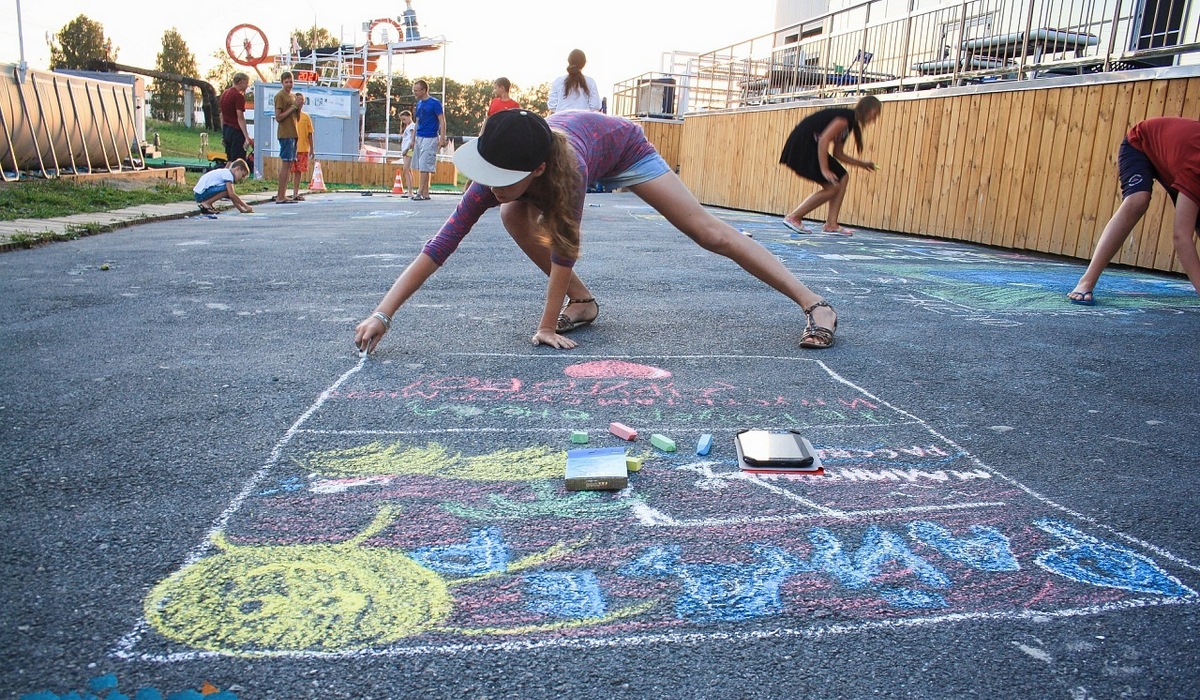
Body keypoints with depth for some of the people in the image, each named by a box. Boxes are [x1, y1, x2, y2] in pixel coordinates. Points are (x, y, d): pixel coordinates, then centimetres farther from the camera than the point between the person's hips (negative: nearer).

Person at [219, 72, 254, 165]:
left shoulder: (225, 93, 15)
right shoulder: (238, 96, -13)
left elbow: (222, 116, 19)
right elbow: (240, 118, -21)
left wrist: (223, 134, 22)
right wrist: (247, 137, -25)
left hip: (226, 130, 9)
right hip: (236, 131, -9)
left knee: (229, 161, 14)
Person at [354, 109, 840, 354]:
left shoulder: (564, 169, -48)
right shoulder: (495, 175, -34)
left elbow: (564, 252, -39)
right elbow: (438, 247, -36)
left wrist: (547, 326, -34)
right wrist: (382, 314, -40)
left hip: (621, 142, -5)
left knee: (709, 232, -10)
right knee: (514, 218, -18)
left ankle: (814, 303, -5)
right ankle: (582, 302, -1)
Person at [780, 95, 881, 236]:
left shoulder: (850, 123, 18)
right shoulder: (846, 117, -13)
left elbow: (838, 153, 21)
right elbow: (824, 139, -23)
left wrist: (861, 164, 22)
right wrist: (824, 170, -24)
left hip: (811, 146, 10)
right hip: (802, 145, -10)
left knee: (843, 178, 9)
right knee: (832, 187, -8)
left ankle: (831, 224, 7)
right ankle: (793, 218, -3)